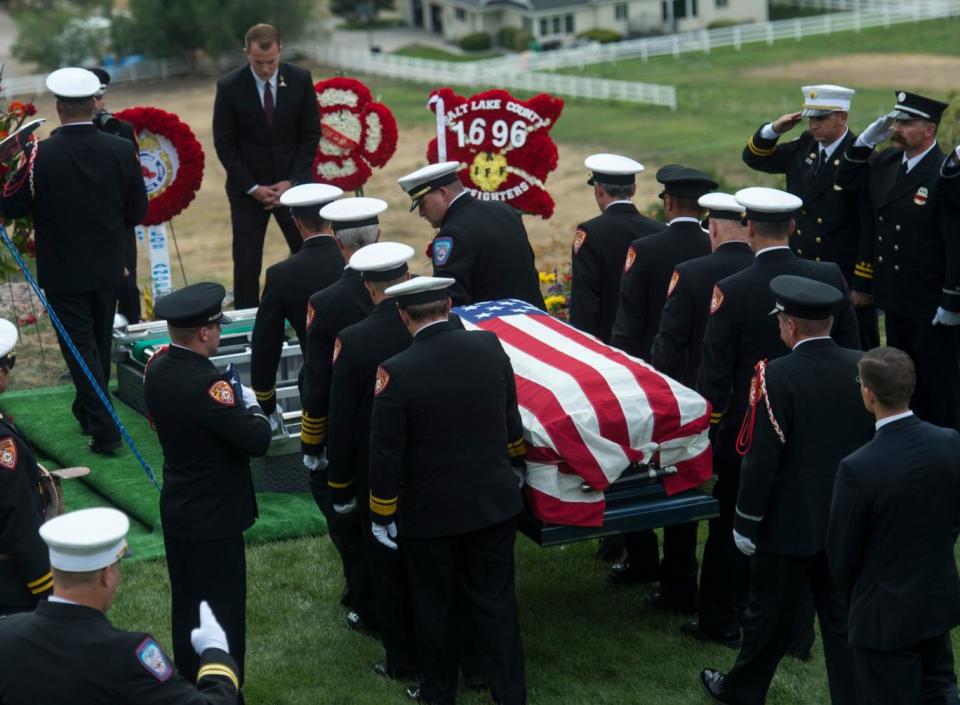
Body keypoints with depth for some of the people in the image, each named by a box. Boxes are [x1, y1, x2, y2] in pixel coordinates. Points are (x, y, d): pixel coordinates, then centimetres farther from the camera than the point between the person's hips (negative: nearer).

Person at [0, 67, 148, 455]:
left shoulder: (42, 155, -19)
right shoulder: (122, 150, -9)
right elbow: (138, 211, 0)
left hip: (63, 273, -4)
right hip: (108, 268, 4)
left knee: (80, 346, 3)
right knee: (100, 342, 20)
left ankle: (103, 429, -2)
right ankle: (88, 411, 37)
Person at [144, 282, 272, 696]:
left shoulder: (157, 369, -2)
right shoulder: (205, 384, -28)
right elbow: (258, 441, -27)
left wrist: (232, 406, 1)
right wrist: (252, 409, -8)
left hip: (176, 510, 9)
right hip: (213, 519, -9)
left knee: (187, 605, 21)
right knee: (223, 613, 5)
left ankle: (190, 684, 35)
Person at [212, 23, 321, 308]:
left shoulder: (300, 80, -4)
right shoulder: (229, 86, -9)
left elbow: (311, 135, 1)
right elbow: (224, 144, -5)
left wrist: (291, 181, -7)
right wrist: (252, 187, -10)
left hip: (292, 183, 1)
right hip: (248, 188, -1)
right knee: (247, 264, -1)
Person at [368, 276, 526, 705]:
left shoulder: (397, 373, -20)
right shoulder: (491, 347, -7)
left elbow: (386, 455, -15)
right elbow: (511, 421, 7)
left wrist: (382, 516, -3)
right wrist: (513, 464, 25)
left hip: (430, 513, -3)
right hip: (494, 503, 3)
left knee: (435, 607, 15)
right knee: (496, 602, 13)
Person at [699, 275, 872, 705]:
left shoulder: (776, 377, -21)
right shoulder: (863, 369, -6)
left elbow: (762, 460, -19)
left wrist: (746, 523, -8)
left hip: (789, 524, -4)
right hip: (848, 523, 4)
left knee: (770, 613, 14)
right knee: (843, 620, 12)